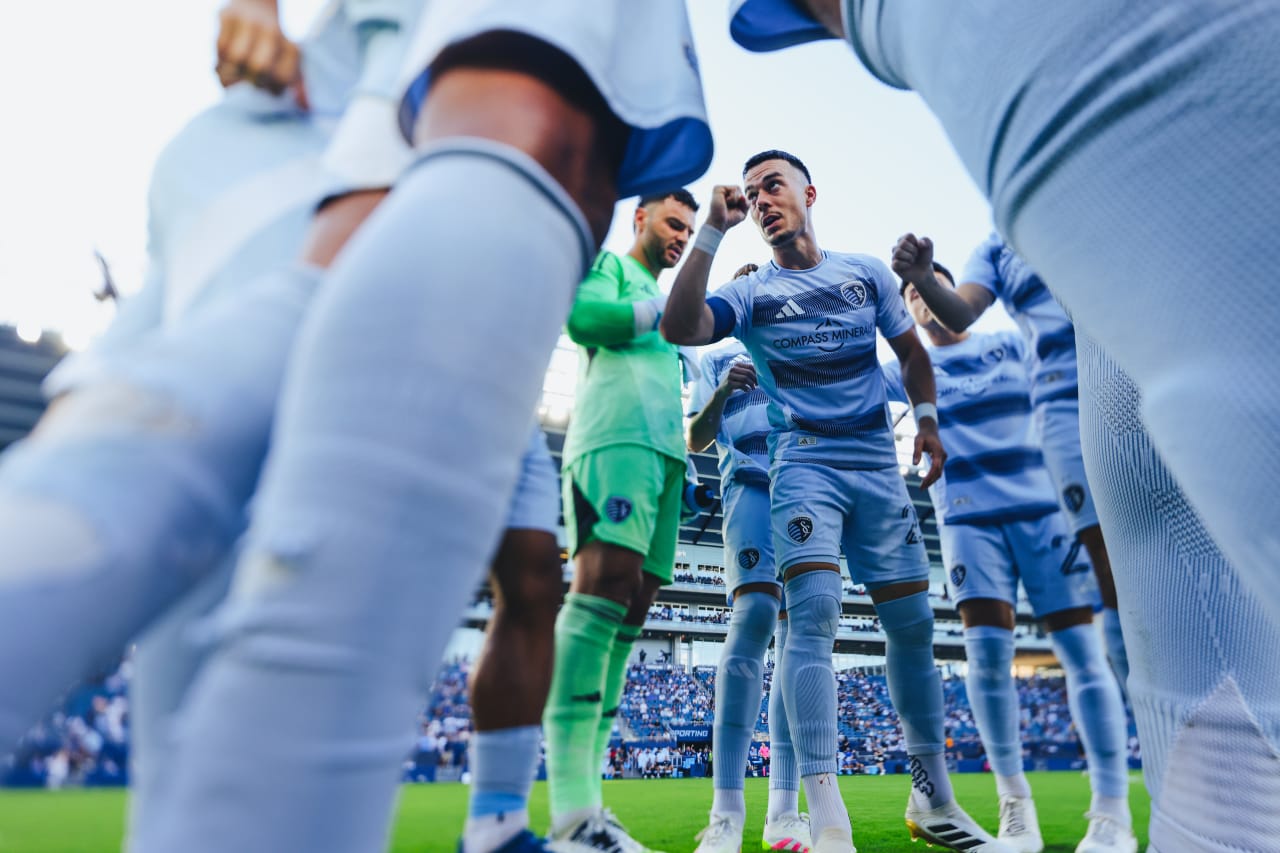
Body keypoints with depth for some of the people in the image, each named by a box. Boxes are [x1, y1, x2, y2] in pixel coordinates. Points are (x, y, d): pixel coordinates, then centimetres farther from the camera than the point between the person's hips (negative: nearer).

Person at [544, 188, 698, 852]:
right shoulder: (606, 263, 14)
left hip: (666, 448, 9)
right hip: (617, 435, -8)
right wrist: (664, 308, -1)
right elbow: (582, 317, -8)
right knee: (605, 583, -24)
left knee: (631, 607, -2)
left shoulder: (660, 301, 36)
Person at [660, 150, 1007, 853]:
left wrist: (926, 419, 11)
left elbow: (911, 350, 21)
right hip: (805, 464, -3)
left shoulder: (867, 272, 12)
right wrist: (713, 230, -15)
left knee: (912, 620, 5)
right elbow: (678, 329, -16)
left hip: (879, 465, 3)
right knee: (813, 611, -20)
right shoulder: (750, 294, 3)